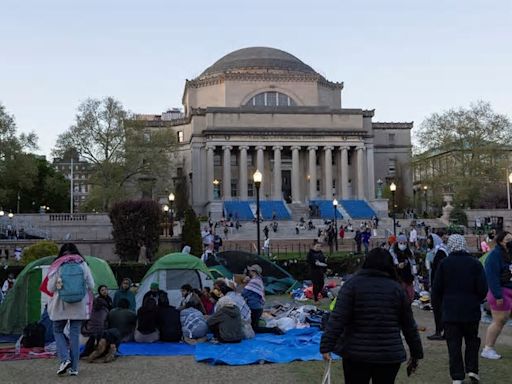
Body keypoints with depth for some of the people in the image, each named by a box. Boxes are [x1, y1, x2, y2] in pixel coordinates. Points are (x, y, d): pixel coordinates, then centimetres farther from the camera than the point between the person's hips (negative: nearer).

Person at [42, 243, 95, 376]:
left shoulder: (57, 267, -5)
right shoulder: (83, 265, -1)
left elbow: (50, 288, -4)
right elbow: (91, 286, 1)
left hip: (61, 305, -1)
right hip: (79, 306, 1)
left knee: (58, 331, 17)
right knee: (75, 334, 7)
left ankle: (65, 359, -2)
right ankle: (74, 368, 8)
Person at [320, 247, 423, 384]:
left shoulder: (352, 284, -4)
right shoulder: (397, 288, 3)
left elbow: (337, 318, -13)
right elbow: (409, 325, 8)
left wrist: (327, 345, -14)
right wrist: (416, 353, 17)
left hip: (356, 354, -2)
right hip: (390, 355, 2)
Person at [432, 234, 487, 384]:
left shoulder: (444, 264, -5)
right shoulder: (475, 263, -4)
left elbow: (436, 289, -4)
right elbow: (483, 289, -5)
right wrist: (476, 301, 14)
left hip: (450, 311, -1)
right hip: (471, 310, 1)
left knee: (453, 344, 5)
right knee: (472, 341, 19)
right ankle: (472, 369, 10)